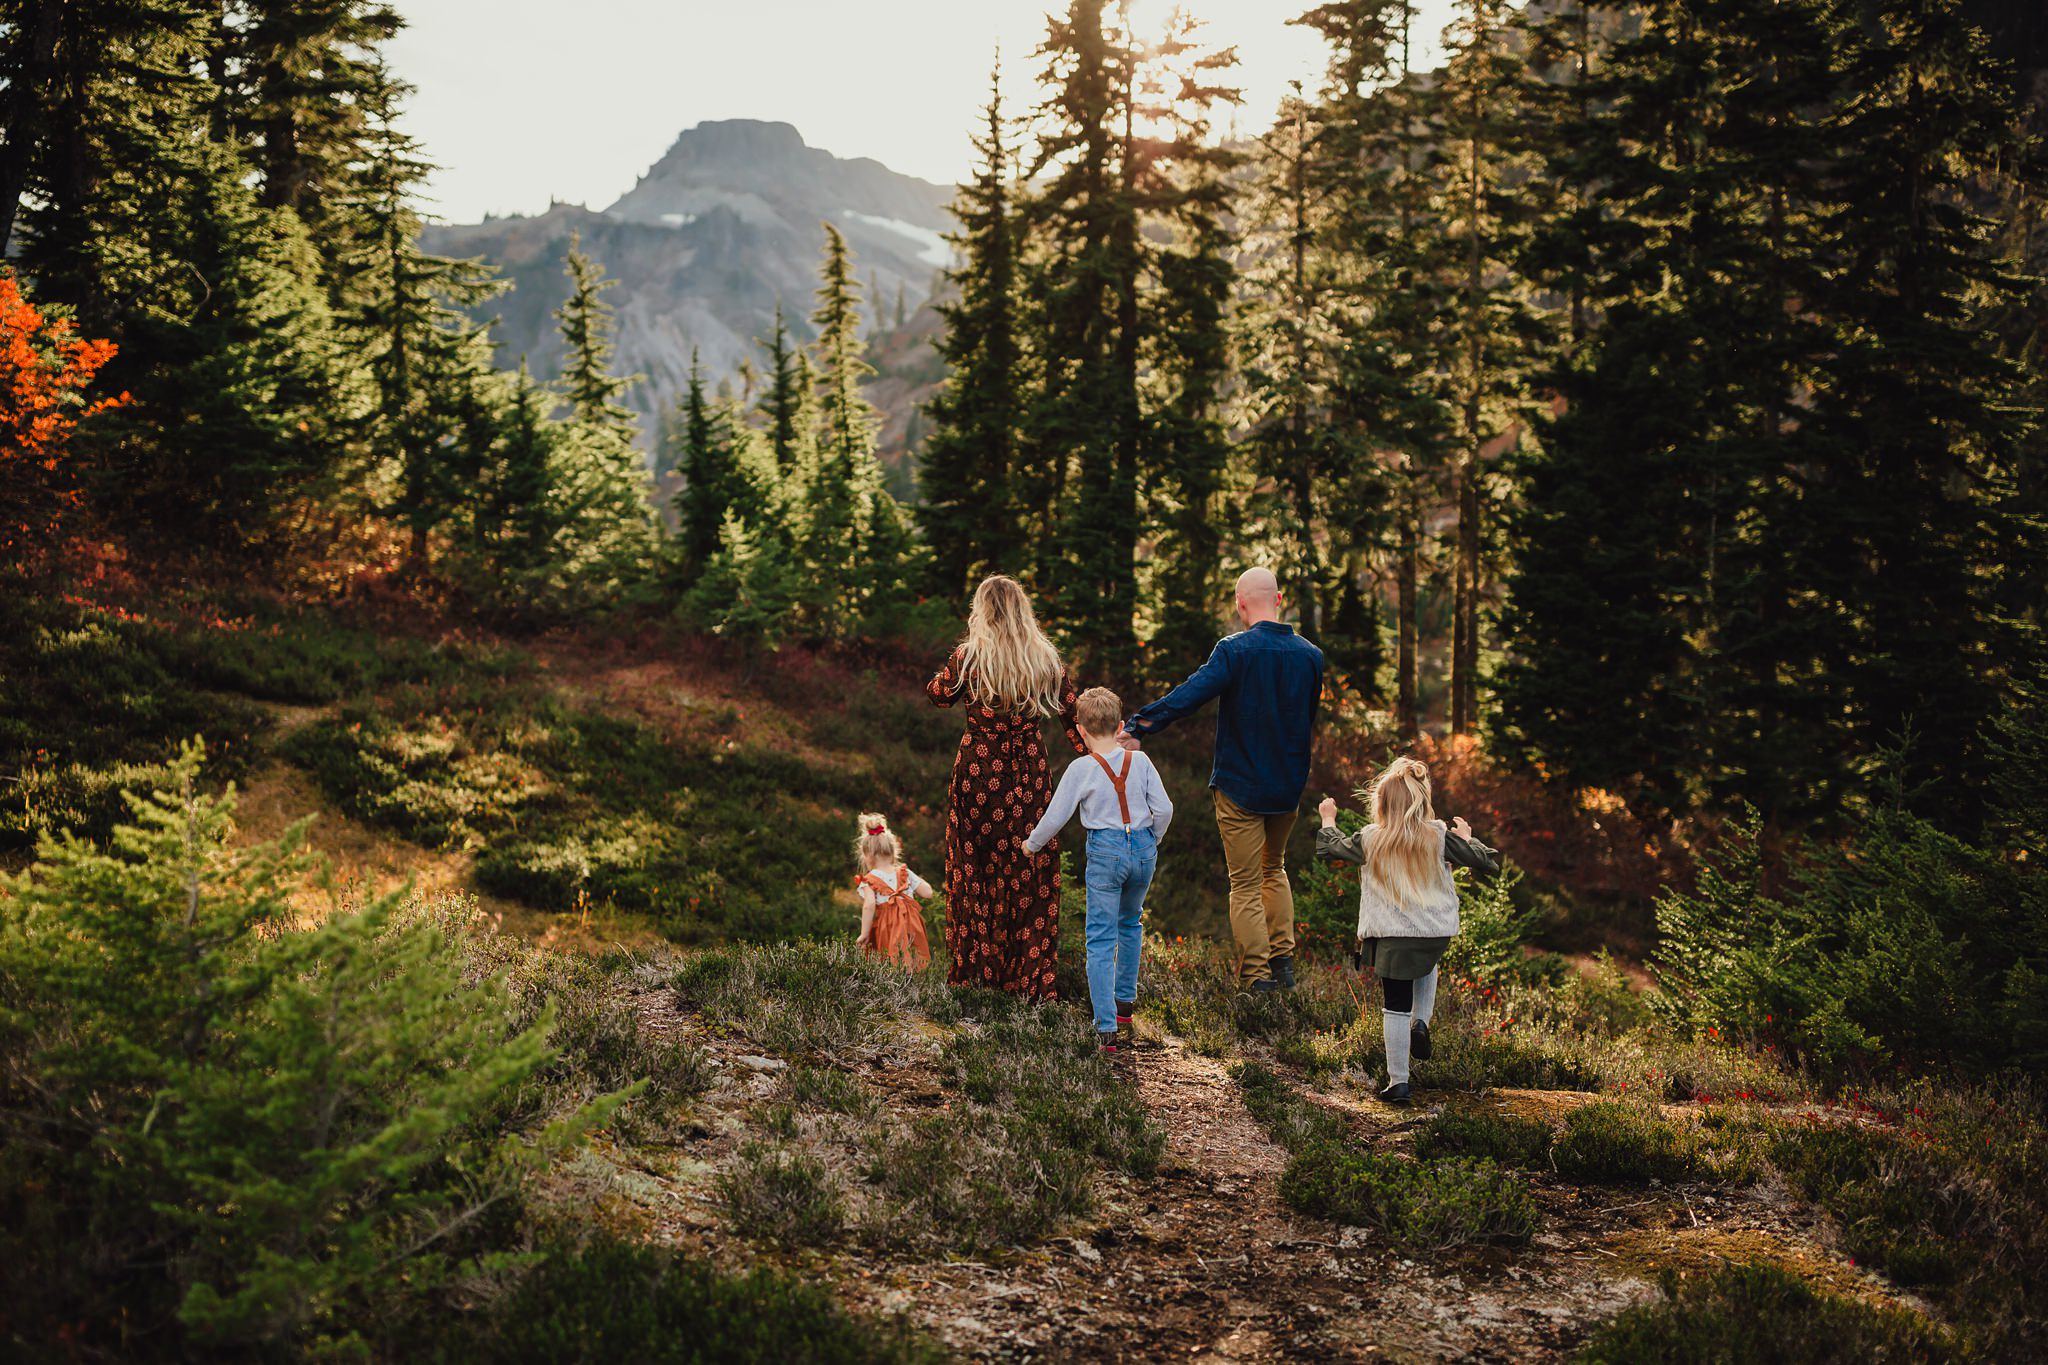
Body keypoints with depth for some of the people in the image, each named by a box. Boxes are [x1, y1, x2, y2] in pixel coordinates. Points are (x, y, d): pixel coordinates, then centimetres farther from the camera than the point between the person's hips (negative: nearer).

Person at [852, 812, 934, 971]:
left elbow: (869, 906, -18)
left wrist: (864, 934, -12)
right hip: (912, 929, 3)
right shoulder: (905, 874, 8)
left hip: (887, 933, -3)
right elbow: (928, 893, 8)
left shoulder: (870, 880, -3)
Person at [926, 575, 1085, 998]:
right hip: (1030, 774, 2)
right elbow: (1073, 719, -2)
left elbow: (936, 695, 8)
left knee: (974, 868, 11)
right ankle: (1031, 976, 10)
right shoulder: (1046, 660, -2)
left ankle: (975, 967, 14)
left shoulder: (969, 656, -8)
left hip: (978, 770, -2)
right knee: (1031, 873, 8)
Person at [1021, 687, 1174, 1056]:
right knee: (1130, 922, 27)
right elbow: (1163, 809, 0)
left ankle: (1107, 1029, -10)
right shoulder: (1140, 761, 1)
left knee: (1101, 939, -2)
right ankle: (1125, 1002, 38)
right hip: (1143, 849, 4)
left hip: (1105, 852, -4)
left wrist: (1032, 844, 16)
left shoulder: (1081, 768, -7)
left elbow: (1055, 816, -2)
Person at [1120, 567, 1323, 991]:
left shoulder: (1235, 650, -17)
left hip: (1240, 786, -5)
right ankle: (1283, 963, 24)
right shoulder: (1310, 655, 0)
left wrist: (1138, 727, -29)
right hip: (1289, 788, 5)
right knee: (1274, 870, 25)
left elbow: (1188, 696, -28)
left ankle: (1256, 978, 5)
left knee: (1246, 885, 5)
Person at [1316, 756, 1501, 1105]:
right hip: (1436, 933, 2)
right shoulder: (1440, 836, -2)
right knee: (1426, 969, 35)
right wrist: (1467, 838, 23)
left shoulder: (1369, 841, -3)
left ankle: (1398, 1082, 4)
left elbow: (1331, 848, 15)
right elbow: (1486, 862, 3)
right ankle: (1422, 1020, 12)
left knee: (1396, 1008, 4)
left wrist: (1328, 820, 34)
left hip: (1392, 936, -2)